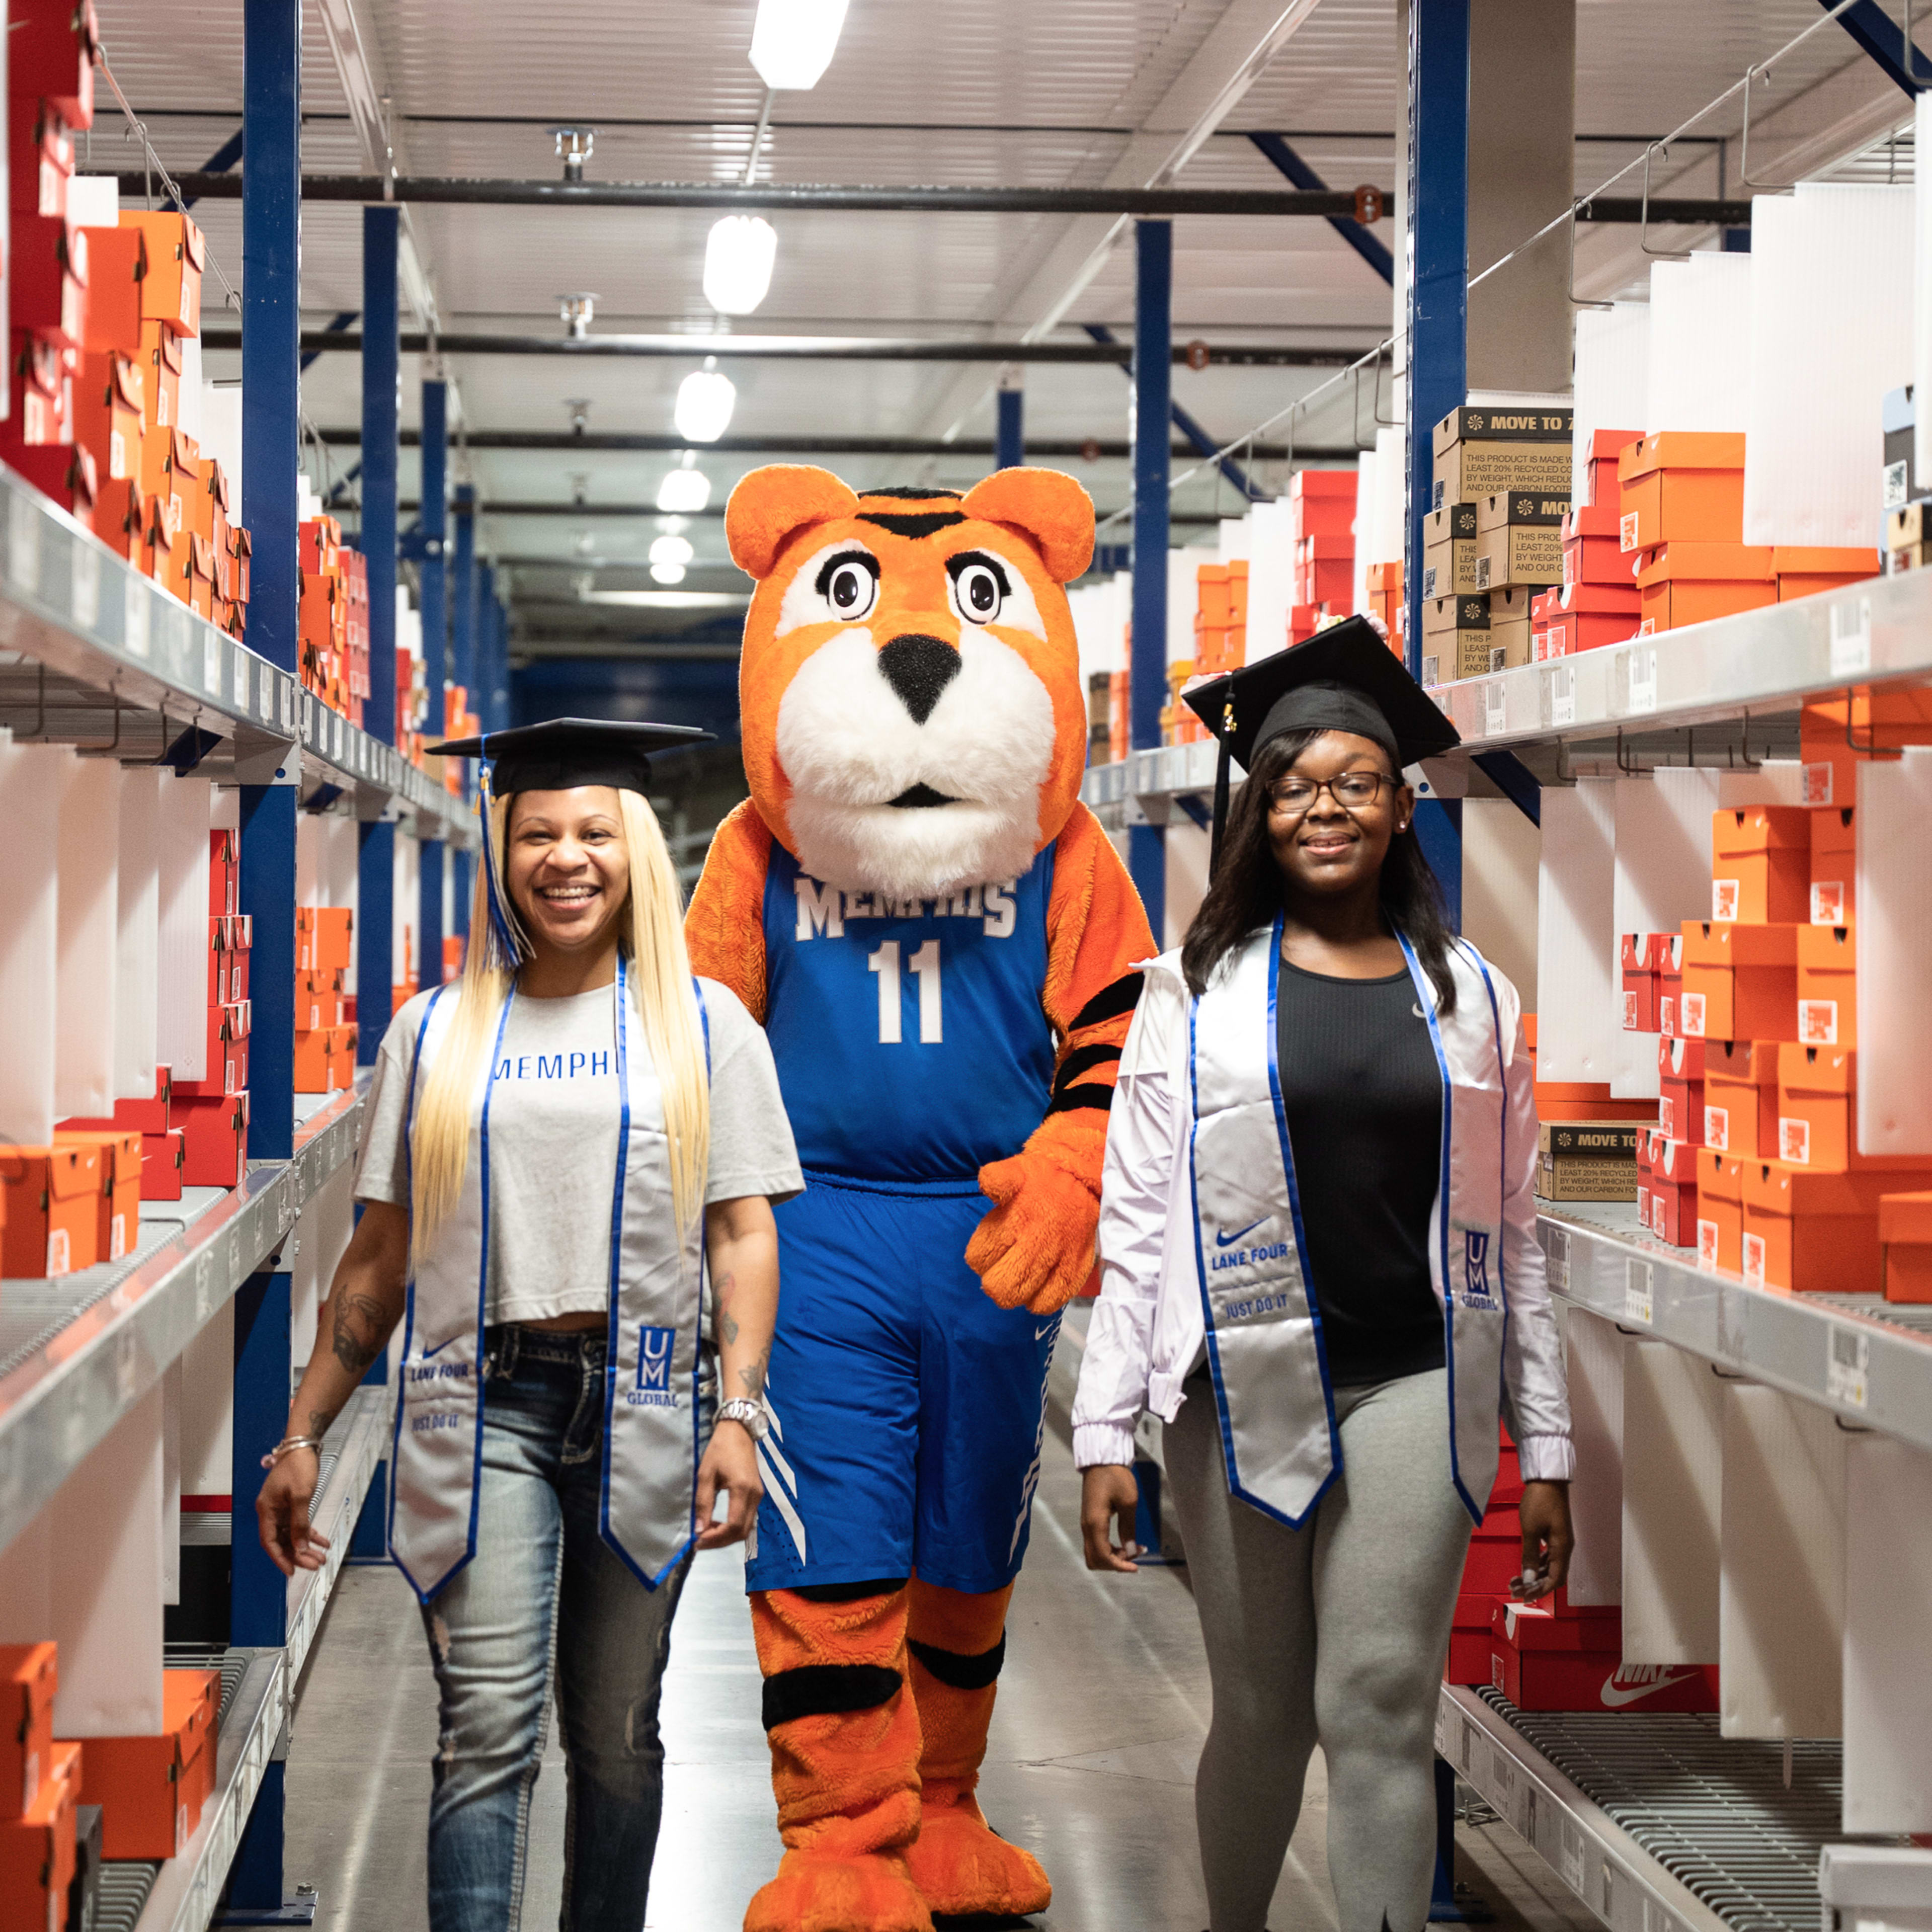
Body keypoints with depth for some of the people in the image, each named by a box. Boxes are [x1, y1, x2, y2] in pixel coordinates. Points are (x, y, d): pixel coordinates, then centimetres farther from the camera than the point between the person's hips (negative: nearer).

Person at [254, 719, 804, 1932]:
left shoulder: (704, 1023, 7)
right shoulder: (436, 1032, 9)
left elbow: (743, 1233, 2)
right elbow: (383, 1254, 11)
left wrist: (738, 1413, -10)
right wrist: (303, 1436, 8)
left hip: (639, 1405, 0)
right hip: (482, 1403, 0)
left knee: (617, 1735, 7)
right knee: (490, 1731, -9)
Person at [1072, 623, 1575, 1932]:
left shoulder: (1468, 995, 8)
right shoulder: (1199, 989, 4)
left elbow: (1511, 1232, 9)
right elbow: (1139, 1220, 1)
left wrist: (1546, 1446, 7)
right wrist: (1108, 1432, -5)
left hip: (1415, 1391, 1)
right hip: (1243, 1394, 0)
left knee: (1380, 1714, -6)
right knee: (1263, 1717, 6)